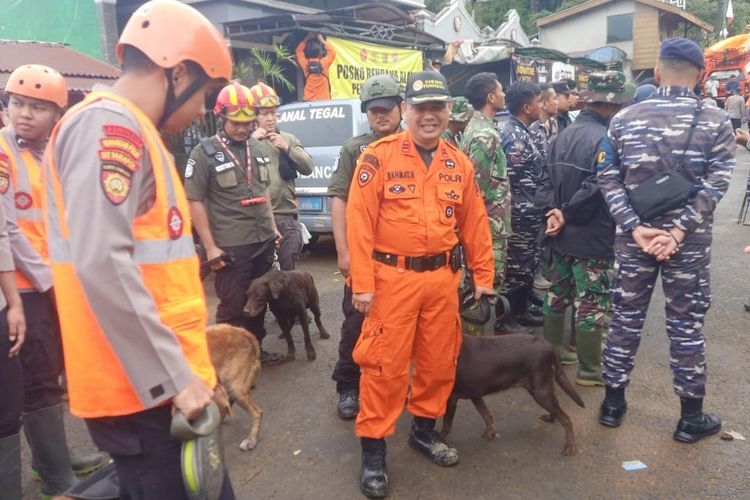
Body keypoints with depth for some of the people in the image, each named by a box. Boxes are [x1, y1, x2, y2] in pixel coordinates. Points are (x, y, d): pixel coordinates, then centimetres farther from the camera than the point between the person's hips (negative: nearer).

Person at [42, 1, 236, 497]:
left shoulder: (128, 132, 17)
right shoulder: (108, 127, -14)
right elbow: (101, 265, -26)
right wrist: (174, 376, -21)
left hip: (156, 378, 10)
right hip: (146, 385, -10)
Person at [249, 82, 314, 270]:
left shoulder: (289, 139, 13)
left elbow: (308, 168, 5)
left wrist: (287, 148, -6)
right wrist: (251, 141, -16)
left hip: (287, 216, 3)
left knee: (289, 269, 12)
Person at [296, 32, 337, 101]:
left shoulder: (305, 64, -1)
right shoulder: (324, 63, -7)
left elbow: (299, 51, 18)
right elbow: (332, 51, 10)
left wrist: (307, 38, 18)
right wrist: (322, 40, 11)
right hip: (323, 100, -2)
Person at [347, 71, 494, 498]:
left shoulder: (460, 163, 7)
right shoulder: (379, 156, -7)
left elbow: (475, 223, 11)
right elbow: (359, 221, -10)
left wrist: (483, 276, 12)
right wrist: (362, 283, -13)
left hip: (442, 277, 5)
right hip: (393, 277, -4)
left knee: (440, 359, 14)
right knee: (385, 364, 0)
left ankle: (425, 430, 35)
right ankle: (373, 448, 16)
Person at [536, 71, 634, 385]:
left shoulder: (564, 135, 8)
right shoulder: (606, 138, -18)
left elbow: (547, 178, 3)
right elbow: (597, 188, -26)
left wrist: (552, 212, -8)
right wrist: (566, 214, -15)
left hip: (561, 233, 8)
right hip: (592, 237, -8)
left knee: (558, 294, 19)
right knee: (591, 303, 2)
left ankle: (552, 351, 32)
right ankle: (590, 370, 12)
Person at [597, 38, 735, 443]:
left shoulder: (624, 119, 0)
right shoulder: (716, 122, -3)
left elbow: (608, 179, -5)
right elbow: (714, 186, -12)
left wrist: (635, 228, -9)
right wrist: (677, 231, -15)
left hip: (634, 237, 2)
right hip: (690, 242, -1)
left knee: (625, 318, 12)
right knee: (686, 325, 9)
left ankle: (612, 403, 24)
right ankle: (691, 418, 22)